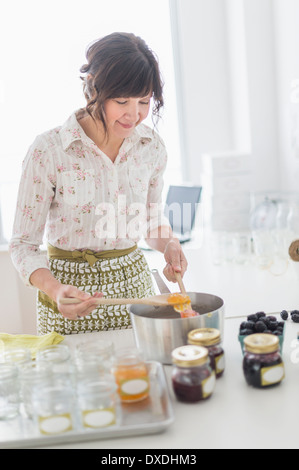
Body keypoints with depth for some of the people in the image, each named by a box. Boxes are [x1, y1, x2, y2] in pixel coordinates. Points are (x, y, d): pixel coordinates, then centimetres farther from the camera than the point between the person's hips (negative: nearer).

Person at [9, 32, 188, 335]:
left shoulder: (151, 146, -4)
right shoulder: (48, 151, -17)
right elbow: (23, 245, -13)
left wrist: (168, 244, -10)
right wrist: (55, 290, -30)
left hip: (134, 285, 4)